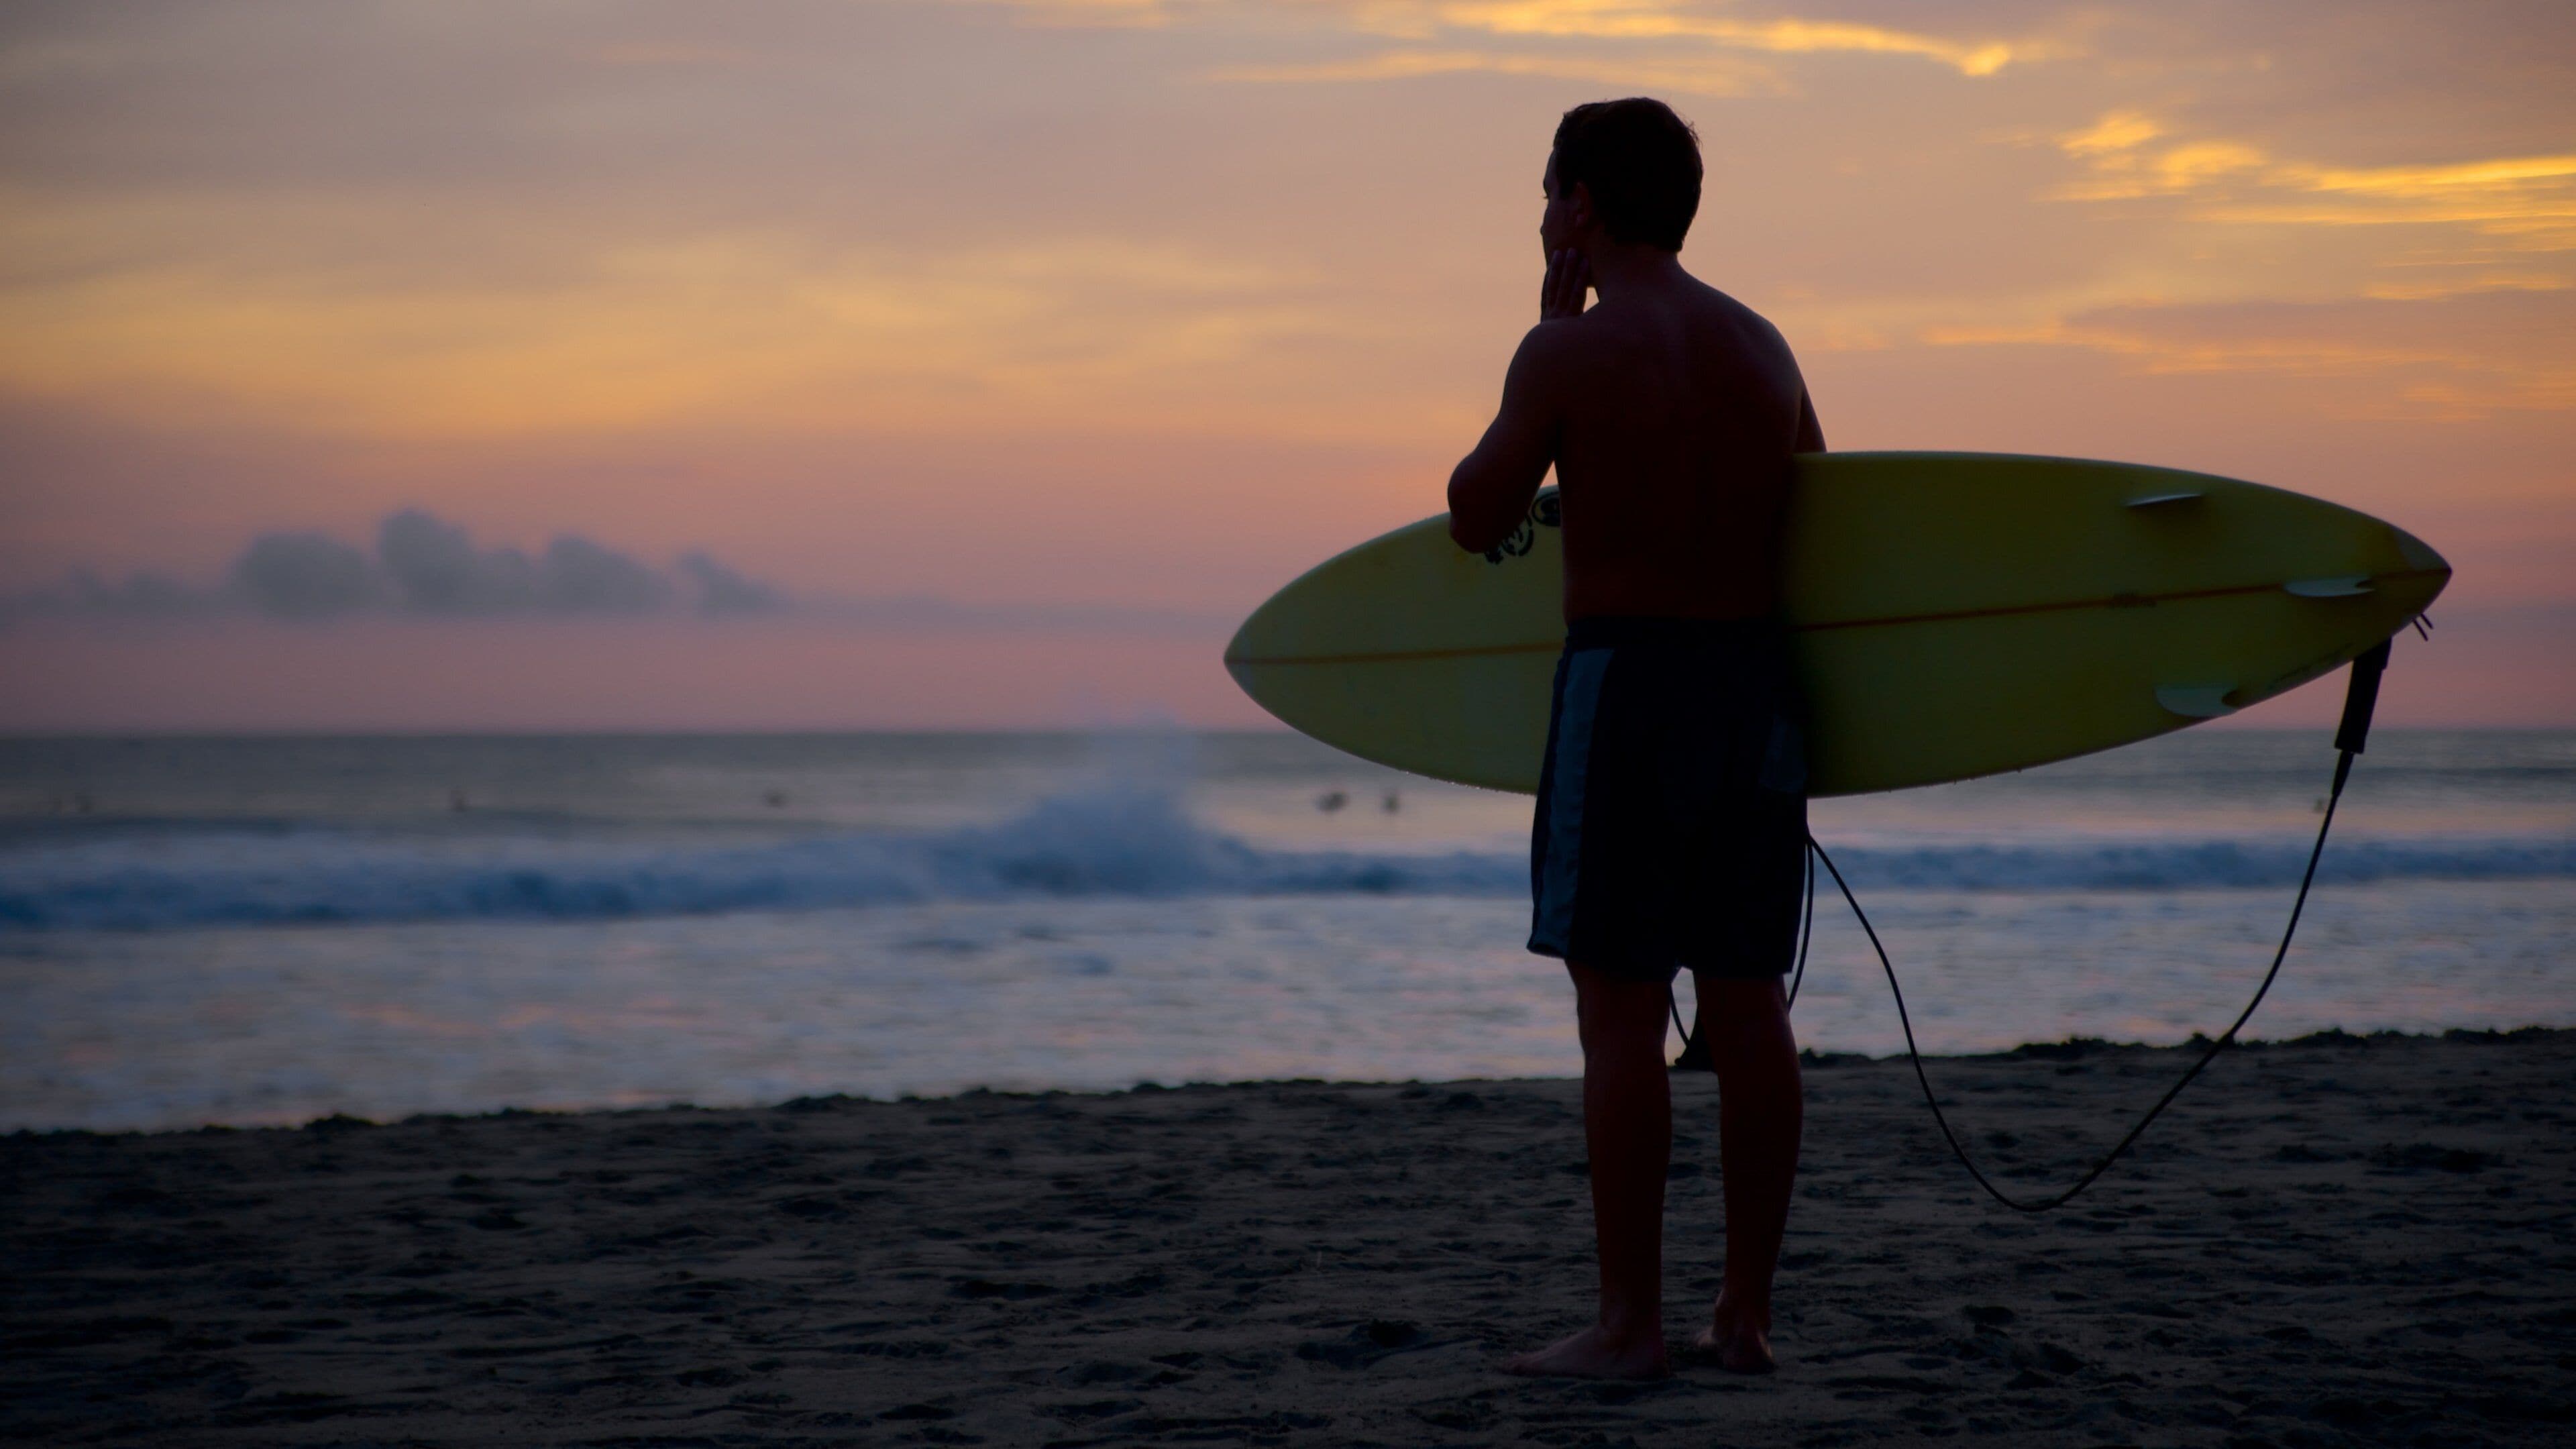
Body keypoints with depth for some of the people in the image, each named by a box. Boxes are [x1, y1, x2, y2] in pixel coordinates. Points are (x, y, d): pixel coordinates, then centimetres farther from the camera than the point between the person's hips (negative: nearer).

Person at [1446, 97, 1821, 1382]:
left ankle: (1629, 1322, -3)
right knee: (1747, 1003, 8)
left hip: (1624, 684, -6)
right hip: (1756, 681, 6)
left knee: (1619, 1010, -4)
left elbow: (1475, 520, 1)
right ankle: (1745, 1312, 12)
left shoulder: (1569, 351, -8)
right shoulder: (1764, 348, 12)